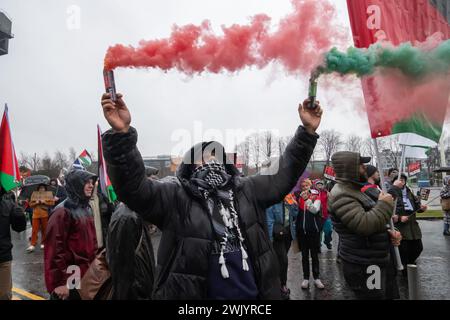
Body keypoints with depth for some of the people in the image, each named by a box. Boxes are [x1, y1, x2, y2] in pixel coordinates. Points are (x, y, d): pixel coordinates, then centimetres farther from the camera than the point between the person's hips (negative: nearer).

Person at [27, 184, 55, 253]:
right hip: (36, 215, 1)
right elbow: (30, 204, 8)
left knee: (44, 230, 5)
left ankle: (43, 243, 16)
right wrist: (36, 202, -10)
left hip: (45, 215, -1)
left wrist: (44, 202, -14)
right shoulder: (34, 194, 11)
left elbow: (52, 203, -4)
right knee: (34, 230, -3)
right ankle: (32, 245, -1)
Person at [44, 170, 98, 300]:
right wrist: (60, 282, -19)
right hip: (72, 277, -7)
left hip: (88, 273, 8)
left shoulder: (87, 208, 9)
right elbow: (55, 249, -19)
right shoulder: (63, 211, -15)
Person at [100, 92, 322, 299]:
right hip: (191, 295, -4)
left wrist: (307, 132, 0)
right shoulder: (175, 197, -10)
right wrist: (121, 134, -37)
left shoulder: (248, 191, 6)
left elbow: (283, 175, 7)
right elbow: (132, 187, -22)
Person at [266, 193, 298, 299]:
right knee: (283, 260, -7)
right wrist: (270, 238, -13)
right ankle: (282, 286, 11)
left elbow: (295, 215, 7)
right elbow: (269, 221, -13)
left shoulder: (288, 198, 4)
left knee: (282, 260, 15)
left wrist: (293, 204, -9)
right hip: (278, 234, -6)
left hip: (288, 233, 6)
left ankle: (279, 283, 31)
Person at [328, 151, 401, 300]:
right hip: (362, 267, -10)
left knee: (390, 295, 21)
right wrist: (384, 204, -17)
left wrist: (388, 233, 4)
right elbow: (364, 225, -31)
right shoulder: (340, 195, -21)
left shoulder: (354, 190, 13)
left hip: (379, 260, 10)